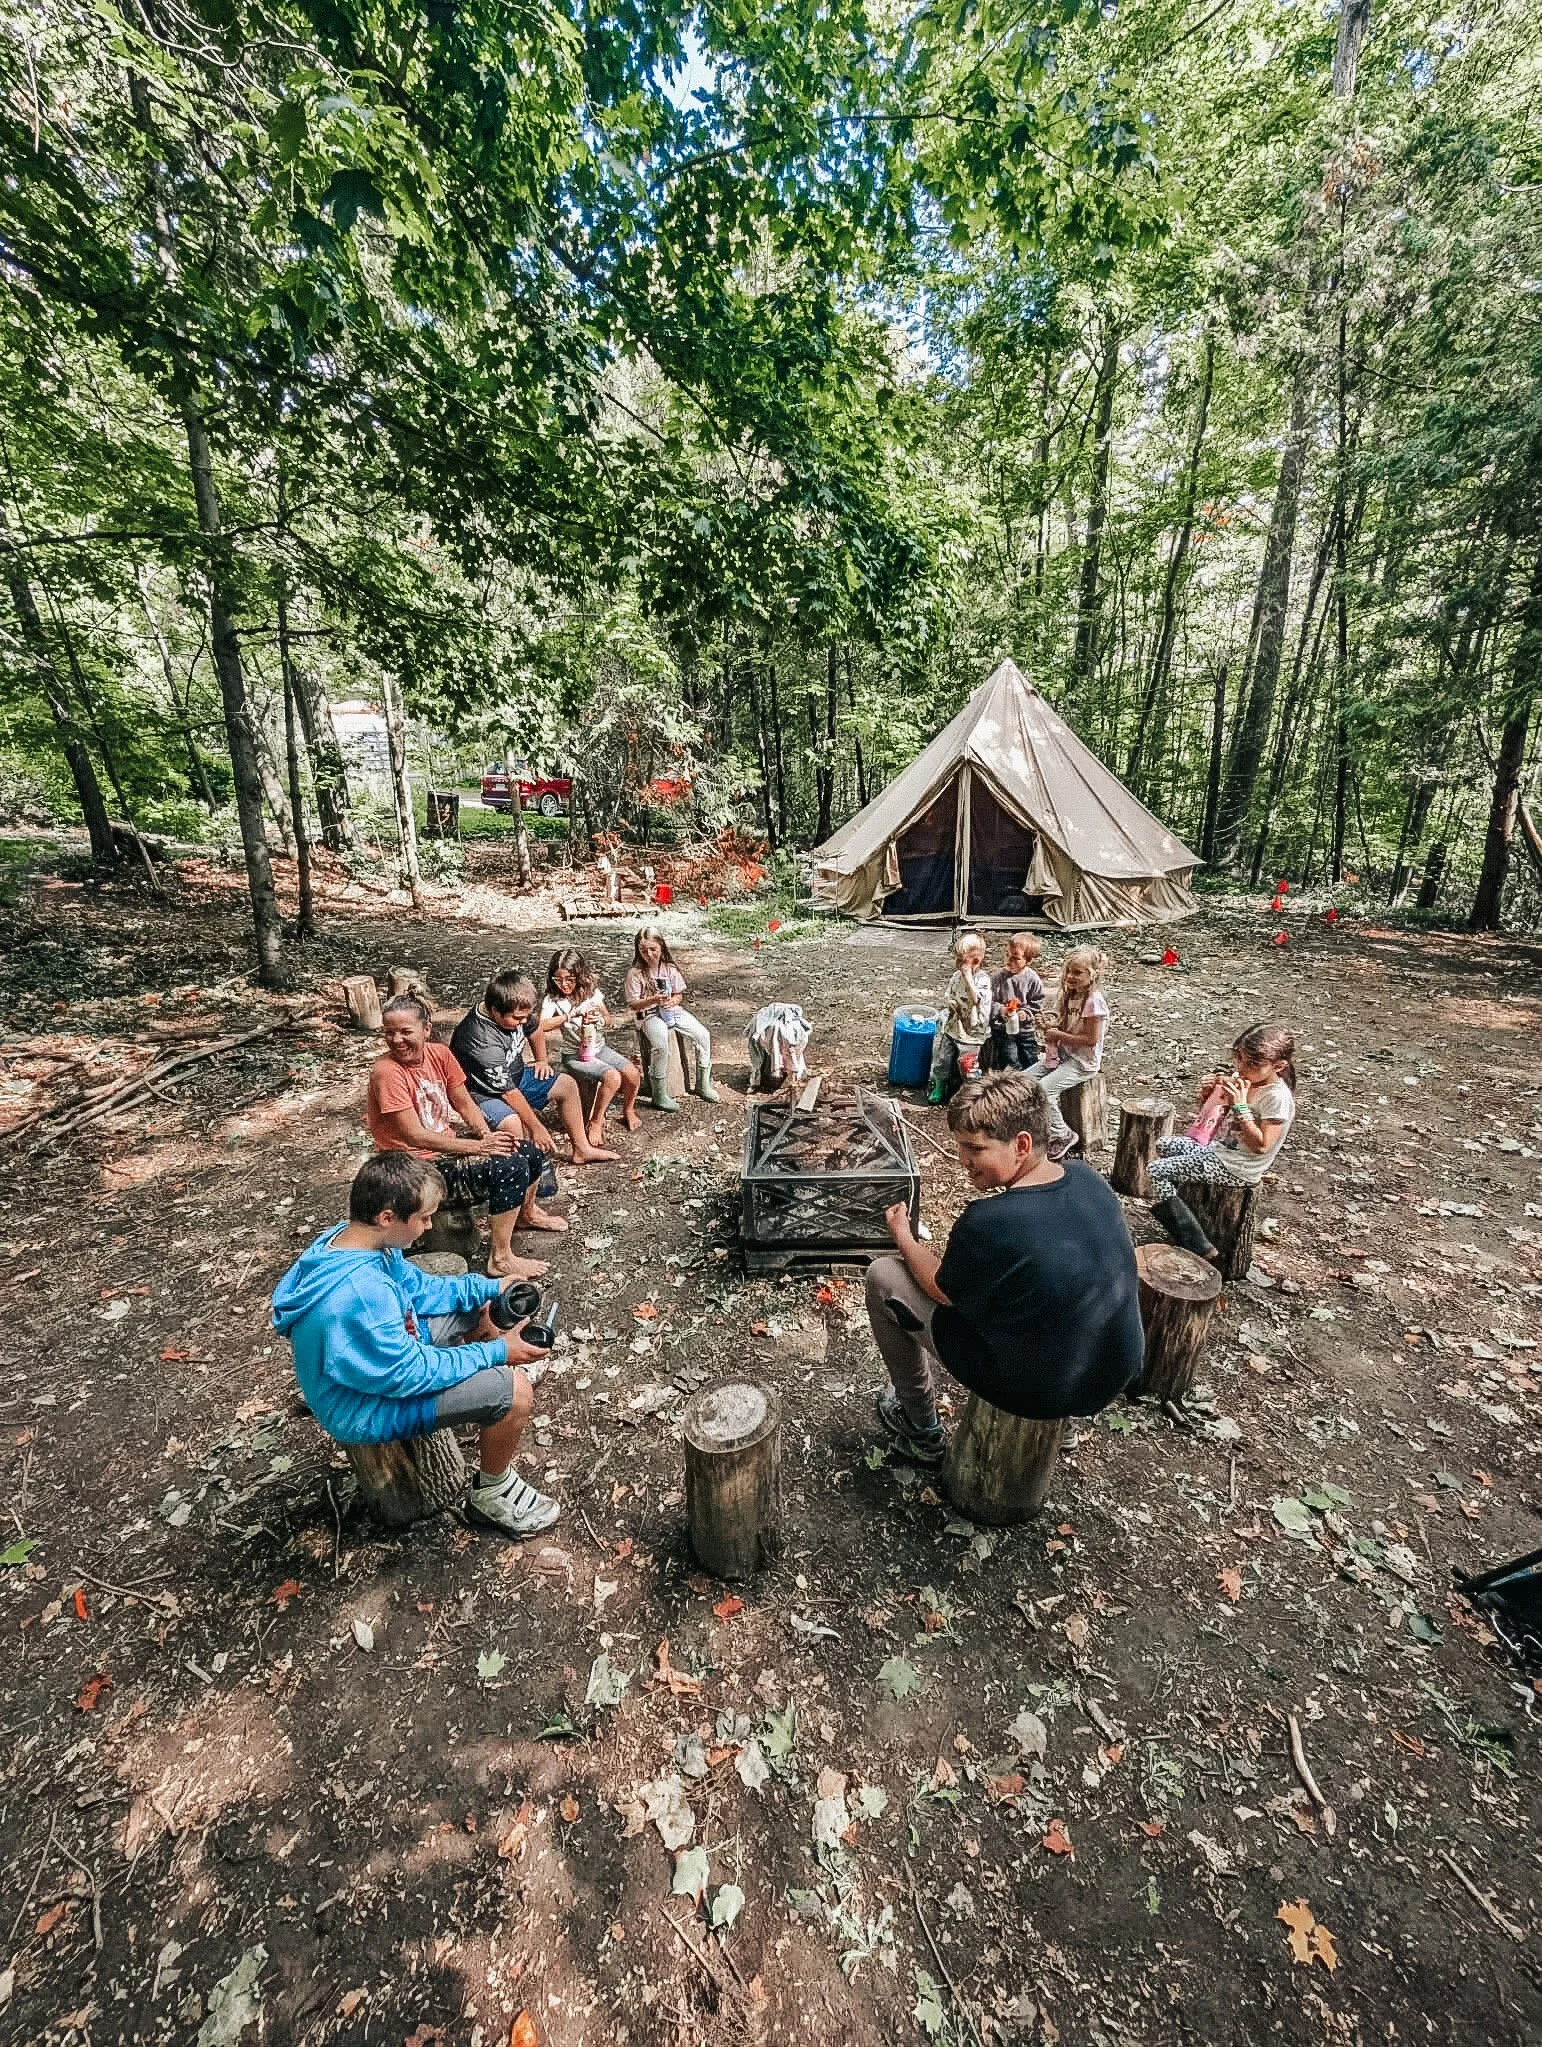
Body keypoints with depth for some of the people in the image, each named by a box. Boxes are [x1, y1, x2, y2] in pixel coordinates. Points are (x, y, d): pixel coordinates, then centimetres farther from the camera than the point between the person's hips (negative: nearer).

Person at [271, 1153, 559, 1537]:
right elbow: (410, 1375, -29)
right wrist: (495, 1353, -21)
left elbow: (419, 1287, 4)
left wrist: (489, 1288, -2)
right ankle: (491, 1494, 8)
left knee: (477, 1303, 14)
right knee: (513, 1392, -19)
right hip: (370, 1403, -9)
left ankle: (497, 1371, 42)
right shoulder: (359, 1293, -39)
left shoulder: (348, 1238, -11)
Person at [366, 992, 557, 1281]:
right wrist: (480, 1146, -25)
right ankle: (501, 1259, -11)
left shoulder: (439, 1053, -3)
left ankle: (526, 1214, 35)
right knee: (511, 1168, -23)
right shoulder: (386, 1071, -22)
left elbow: (465, 1103, 4)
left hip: (447, 1146, 7)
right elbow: (415, 1136, -24)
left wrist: (488, 1135, -14)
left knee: (529, 1152, 5)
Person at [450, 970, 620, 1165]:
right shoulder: (482, 1039, -34)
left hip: (517, 1076, 9)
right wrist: (536, 1127, -22)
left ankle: (582, 1149, 11)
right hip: (485, 1093, -9)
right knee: (516, 1126, -38)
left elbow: (534, 1030, 16)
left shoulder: (513, 1012, -11)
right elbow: (508, 1091, -28)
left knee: (567, 1085, 4)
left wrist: (542, 1061, 16)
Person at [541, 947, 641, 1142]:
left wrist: (600, 1019, -14)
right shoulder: (553, 999, -12)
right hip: (575, 1055, -5)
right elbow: (540, 1026, -29)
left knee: (633, 1074, -14)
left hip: (599, 1048, 5)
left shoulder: (592, 991, 0)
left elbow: (608, 1018, 10)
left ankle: (628, 1110, 17)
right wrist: (570, 1016, -33)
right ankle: (595, 1122, -8)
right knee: (612, 1077, -28)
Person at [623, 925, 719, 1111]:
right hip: (648, 1015, -5)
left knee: (703, 1034, -13)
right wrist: (652, 1000, -25)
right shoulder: (635, 972, -8)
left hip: (672, 1011, 5)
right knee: (660, 1045, -34)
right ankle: (660, 1094, -17)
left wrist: (672, 1001, -13)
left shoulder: (670, 968, 3)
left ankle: (703, 1084, 3)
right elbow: (633, 1004, -8)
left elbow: (678, 995, 11)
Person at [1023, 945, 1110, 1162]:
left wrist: (1059, 1035, -17)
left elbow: (1091, 1039, -22)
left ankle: (1062, 1136, -5)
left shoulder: (1094, 1001, -19)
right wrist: (1051, 1027, -2)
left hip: (1082, 1062, -9)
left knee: (1043, 1089, -23)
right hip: (1061, 1055, 9)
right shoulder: (1069, 996, 8)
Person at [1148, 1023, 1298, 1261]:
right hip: (1219, 1150, 9)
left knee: (1155, 1172, -15)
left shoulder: (1277, 1097, -21)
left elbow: (1260, 1145, -26)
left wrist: (1240, 1106, -28)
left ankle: (1202, 1251, -12)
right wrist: (1207, 1095, -8)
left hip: (1234, 1168, -9)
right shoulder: (1244, 1081, 3)